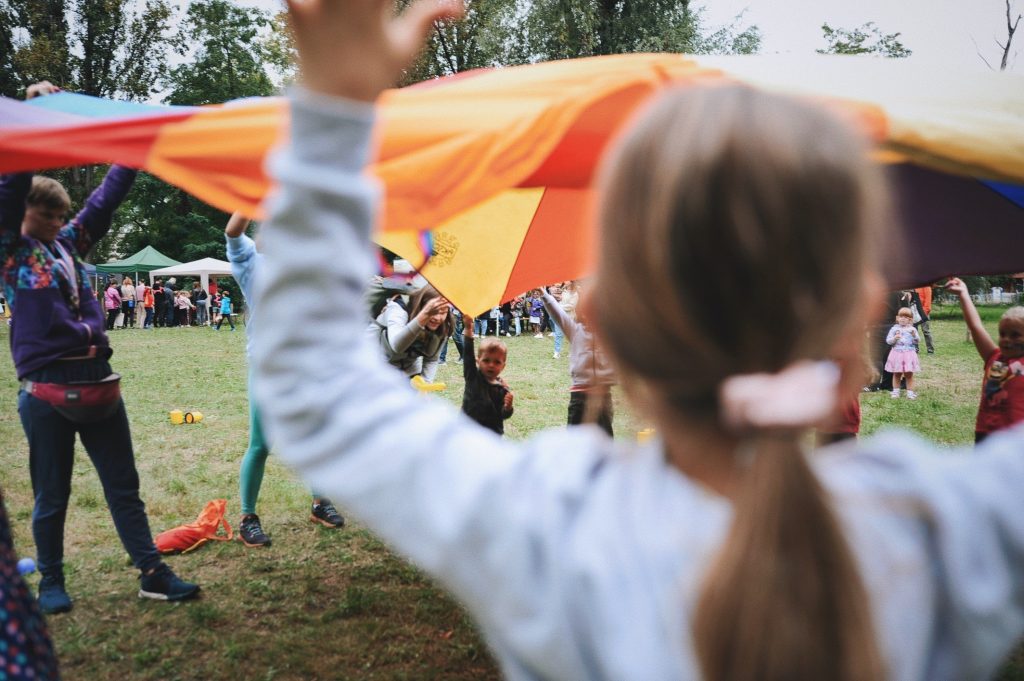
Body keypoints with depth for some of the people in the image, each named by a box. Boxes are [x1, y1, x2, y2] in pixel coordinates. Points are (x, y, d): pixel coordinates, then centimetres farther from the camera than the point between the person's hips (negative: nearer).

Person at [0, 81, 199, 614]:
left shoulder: (69, 244, 13)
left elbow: (106, 198, 16)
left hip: (98, 384, 5)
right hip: (47, 392, -5)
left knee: (124, 488, 8)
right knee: (52, 497, 9)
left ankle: (153, 574, 14)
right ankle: (51, 582, 26)